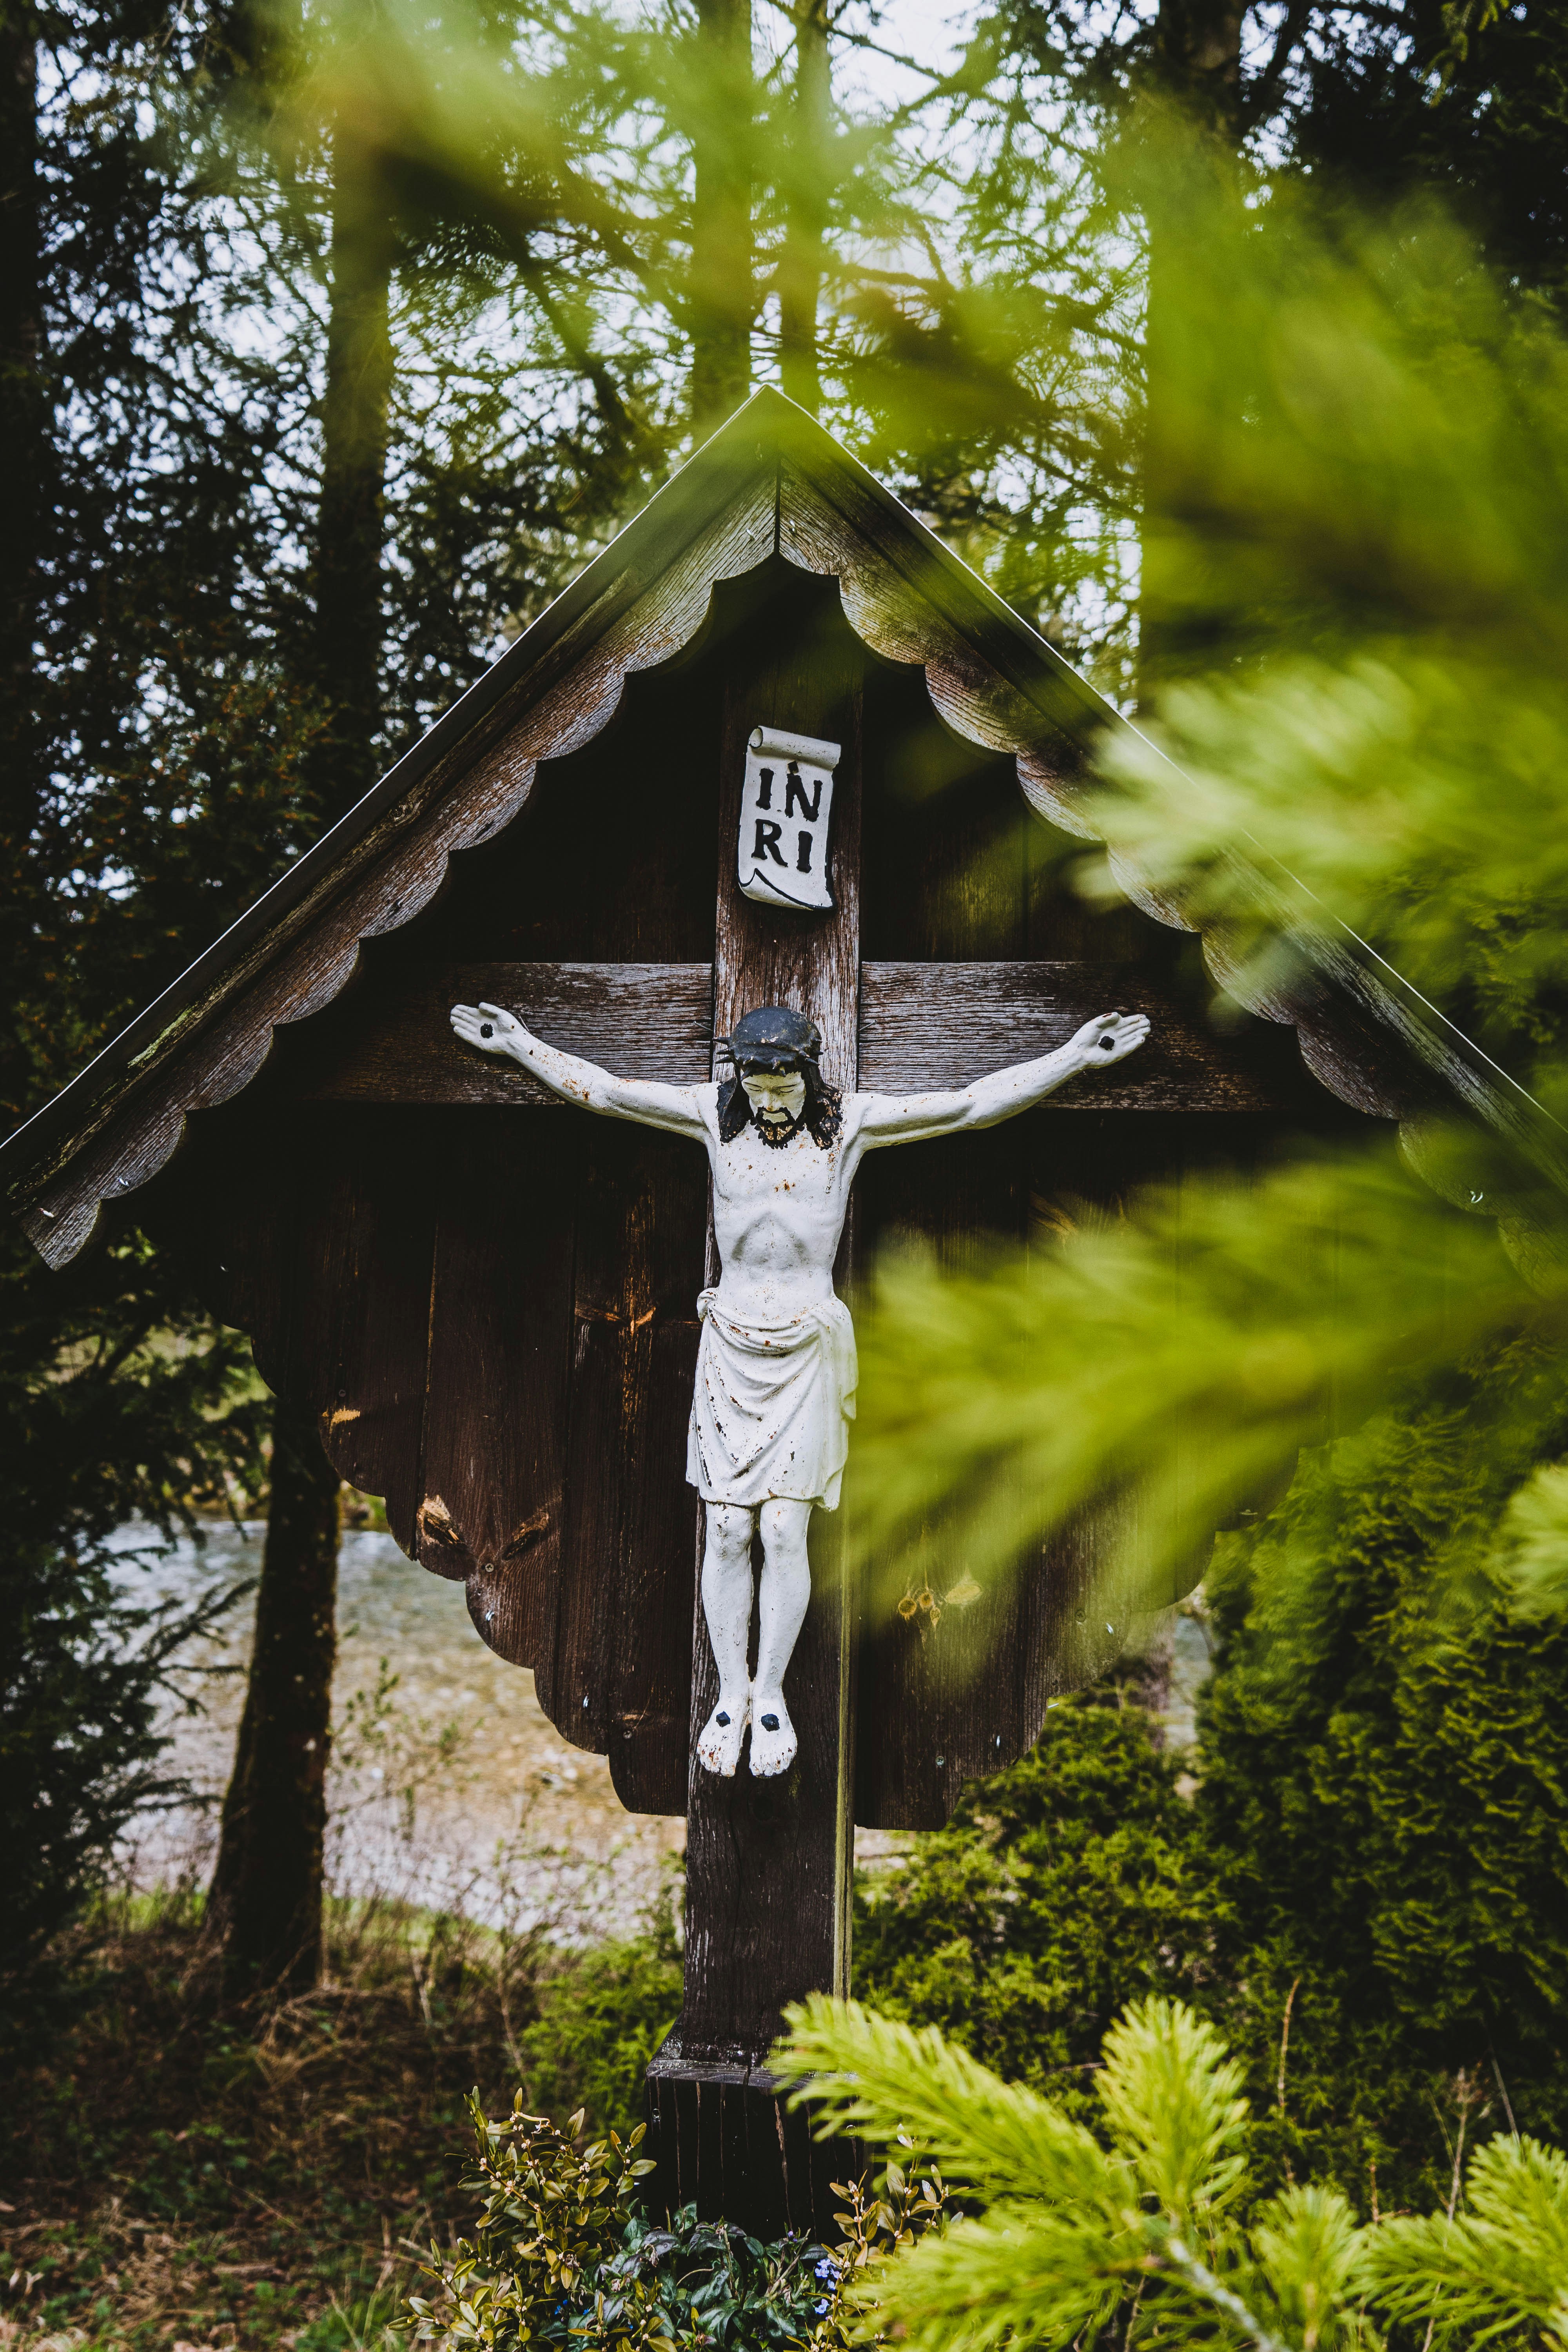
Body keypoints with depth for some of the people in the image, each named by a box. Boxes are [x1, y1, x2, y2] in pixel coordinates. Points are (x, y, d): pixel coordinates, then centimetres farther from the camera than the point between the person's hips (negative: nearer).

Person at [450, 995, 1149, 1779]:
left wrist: (1074, 1057, -10)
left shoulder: (848, 1122, -4)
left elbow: (970, 1104, -6)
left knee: (783, 1531, -3)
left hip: (807, 1351, -1)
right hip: (730, 1347, 1)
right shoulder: (716, 1113, -1)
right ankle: (731, 1693, 17)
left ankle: (771, 1694, 15)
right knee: (727, 1532, 1)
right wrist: (520, 1043, 0)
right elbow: (603, 1090, 3)